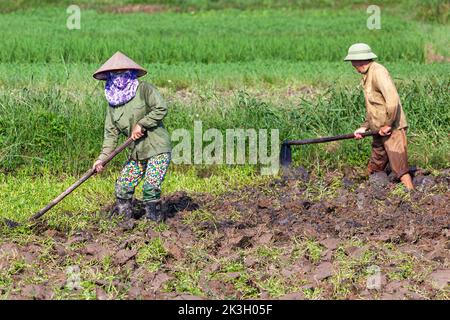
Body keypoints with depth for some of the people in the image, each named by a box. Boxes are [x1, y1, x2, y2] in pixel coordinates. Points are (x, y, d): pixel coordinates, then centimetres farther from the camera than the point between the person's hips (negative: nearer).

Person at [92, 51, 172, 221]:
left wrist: (141, 124, -17)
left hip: (158, 149, -6)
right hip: (136, 153, 6)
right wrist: (102, 157, -3)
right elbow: (111, 132, 7)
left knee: (150, 188, -15)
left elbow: (161, 109, -16)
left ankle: (154, 219, -2)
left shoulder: (144, 89, -8)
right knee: (122, 188, 4)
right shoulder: (112, 102, 9)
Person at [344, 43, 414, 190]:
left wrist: (387, 125, -19)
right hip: (380, 131, 10)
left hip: (393, 129, -10)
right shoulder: (367, 76, 15)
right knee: (374, 169, 14)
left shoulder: (378, 72, -16)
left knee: (400, 169, -11)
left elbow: (392, 100, -26)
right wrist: (364, 127, 15)